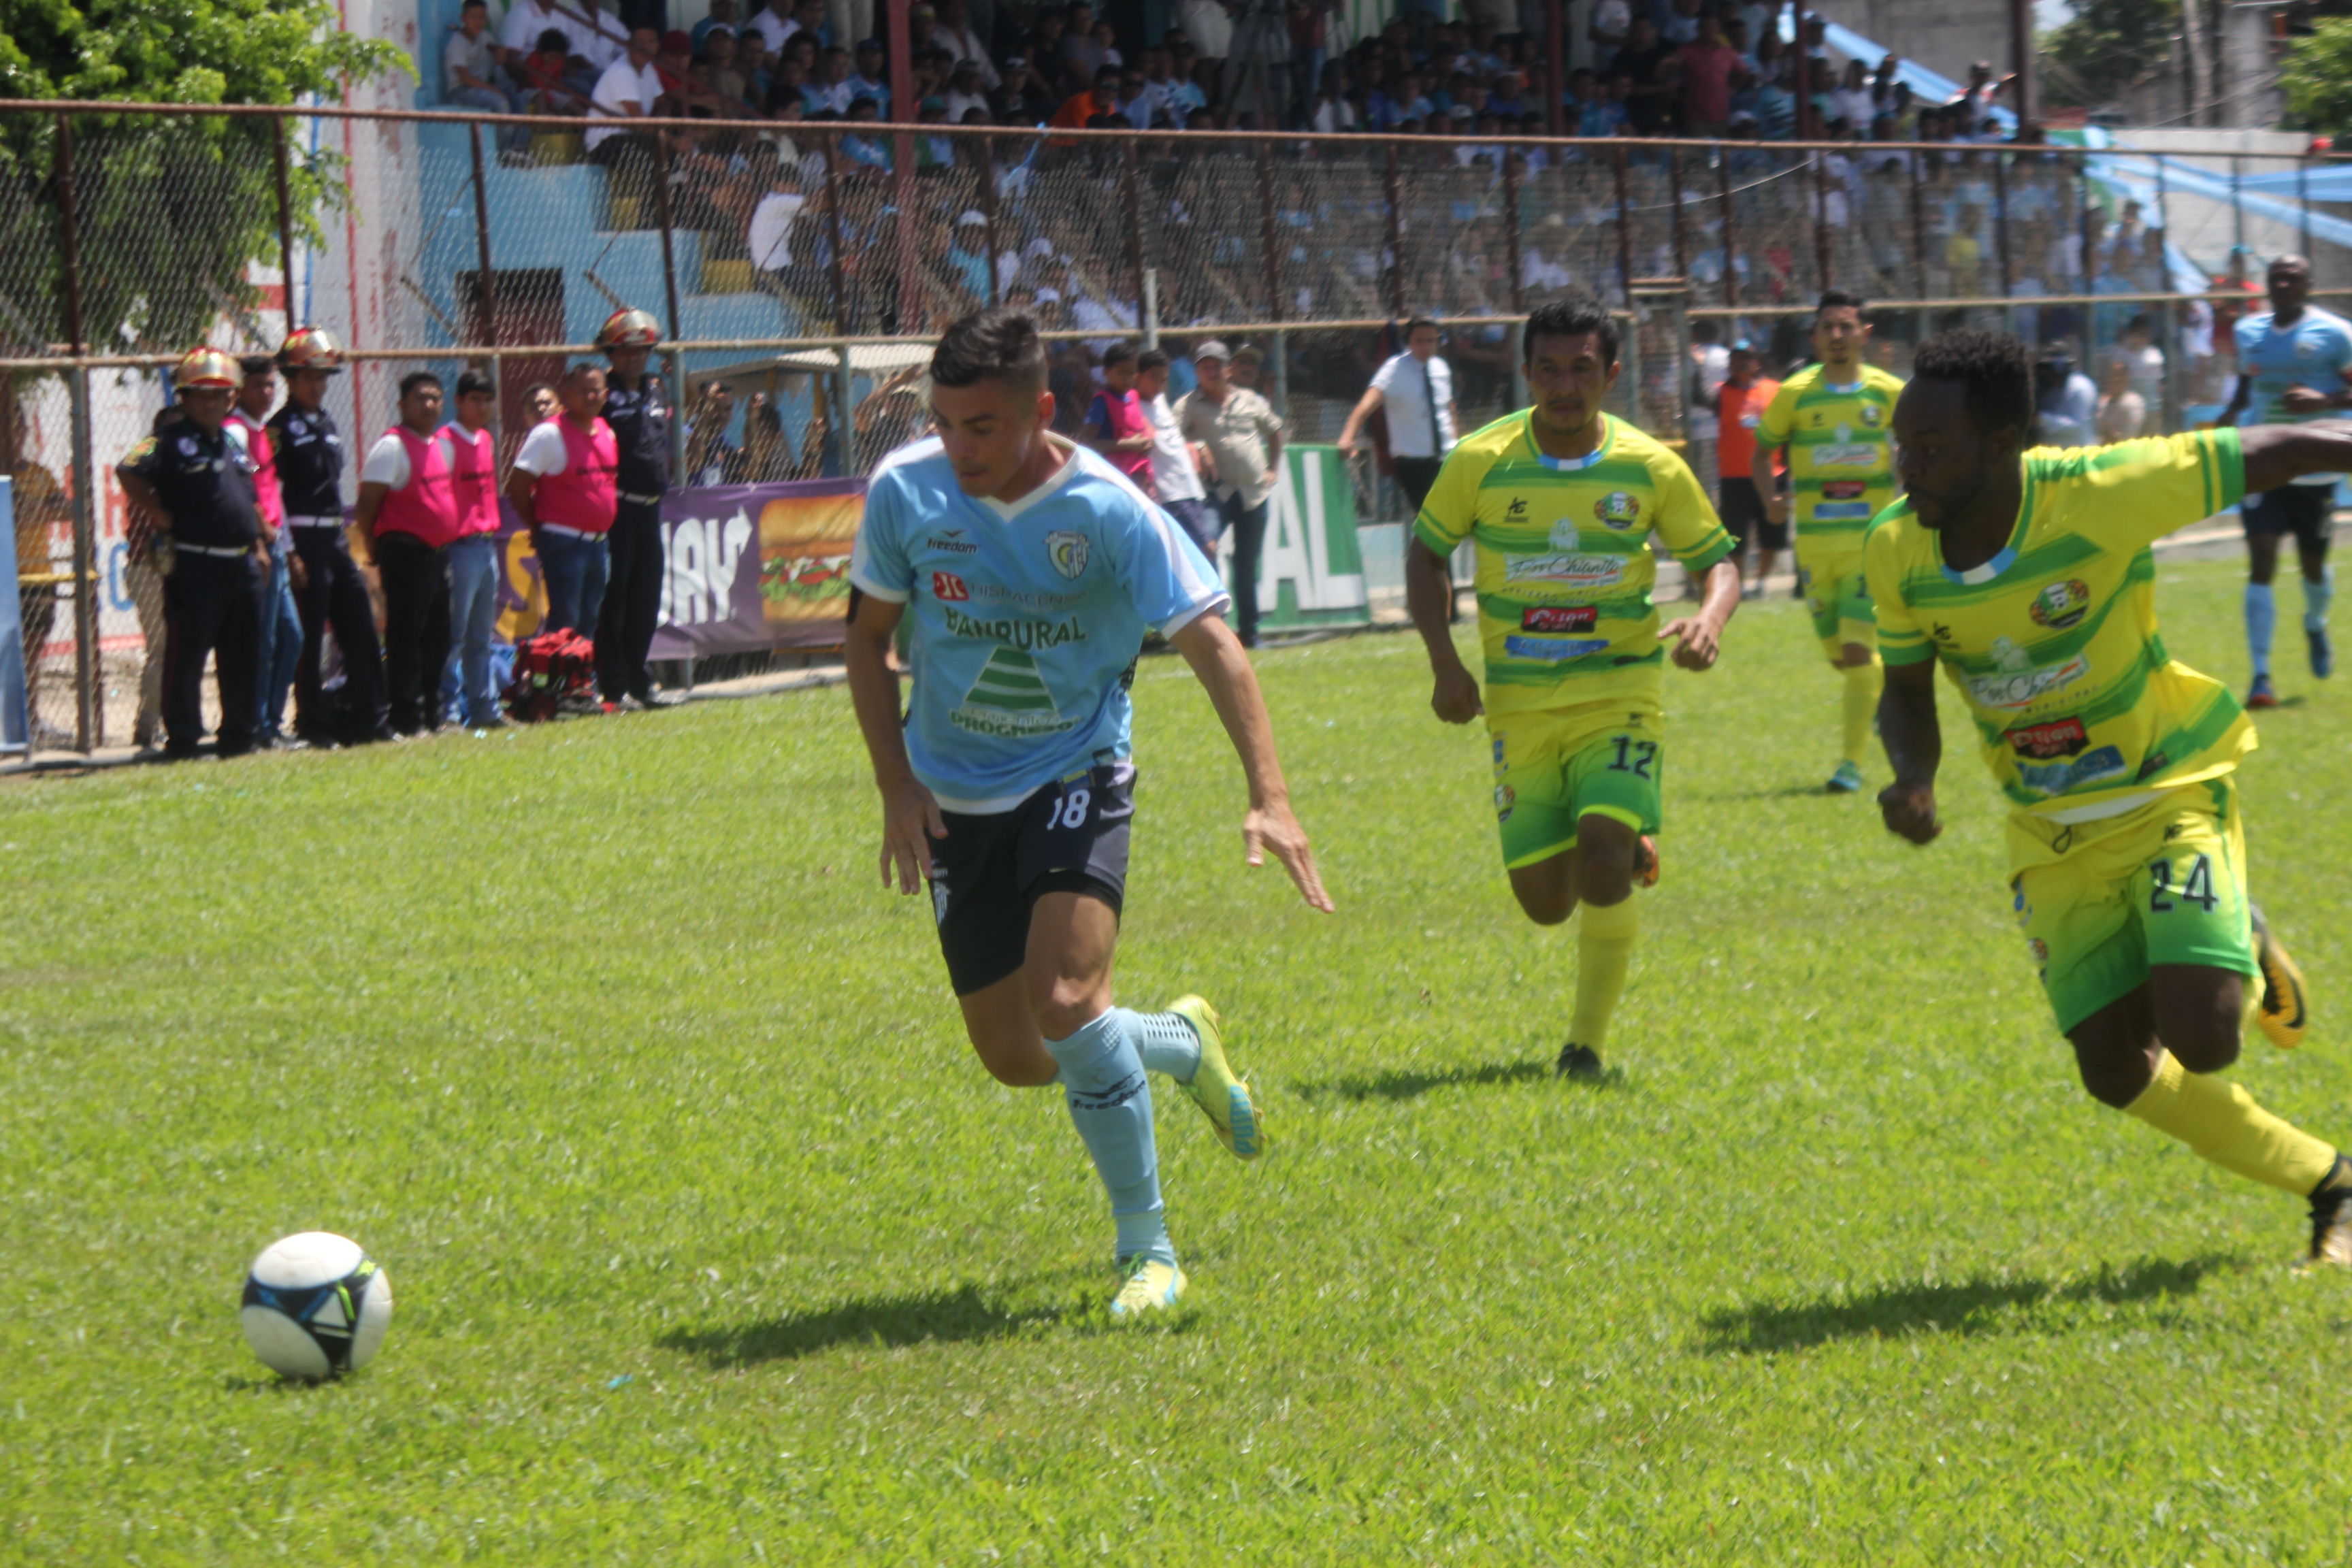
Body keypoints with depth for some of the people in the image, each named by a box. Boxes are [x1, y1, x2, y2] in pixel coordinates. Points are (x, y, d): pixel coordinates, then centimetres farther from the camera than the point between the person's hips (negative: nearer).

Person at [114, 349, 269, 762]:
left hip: (241, 562, 7)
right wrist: (165, 520, -17)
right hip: (194, 566, -7)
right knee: (186, 654, -5)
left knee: (243, 658, 11)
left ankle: (237, 735, 20)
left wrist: (257, 542, 16)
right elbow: (129, 473, -21)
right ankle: (182, 739, -1)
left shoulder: (235, 438, 15)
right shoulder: (173, 443, -8)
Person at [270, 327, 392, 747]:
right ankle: (312, 724, 1)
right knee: (309, 636, -5)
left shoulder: (328, 425, 16)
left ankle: (368, 717, 14)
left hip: (336, 539, 8)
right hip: (305, 539, -8)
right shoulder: (282, 428, -8)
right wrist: (289, 553, -18)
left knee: (361, 629, 8)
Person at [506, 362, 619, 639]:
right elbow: (517, 486, -11)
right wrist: (538, 527, -3)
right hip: (564, 542, -7)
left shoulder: (608, 434, 11)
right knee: (564, 624, -8)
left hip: (598, 542, 7)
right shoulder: (549, 435, -11)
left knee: (590, 625, 12)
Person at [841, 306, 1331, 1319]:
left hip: (1076, 778, -4)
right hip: (956, 797, 4)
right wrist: (898, 787, -4)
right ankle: (1179, 1043, 37)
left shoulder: (1108, 511, -18)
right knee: (1012, 1056, 5)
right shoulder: (904, 492, -10)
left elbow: (1209, 642, -19)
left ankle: (1147, 1251, -12)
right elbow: (868, 637, 5)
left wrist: (1269, 798, -29)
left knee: (1064, 997, -25)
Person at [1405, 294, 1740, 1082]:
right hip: (1521, 709, 2)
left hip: (1620, 698, -2)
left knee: (1601, 859, -23)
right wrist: (1444, 662, -4)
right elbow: (1427, 552, 8)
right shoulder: (1481, 462, -4)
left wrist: (1710, 618, -17)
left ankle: (1587, 1042, -7)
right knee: (1544, 903, 1)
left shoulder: (1649, 469, -4)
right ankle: (1627, 853, 37)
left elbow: (1716, 557, 5)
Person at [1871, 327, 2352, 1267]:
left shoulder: (2100, 497, -27)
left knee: (2199, 1040, -21)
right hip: (2054, 833, 5)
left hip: (2170, 799, -5)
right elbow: (1907, 691, 4)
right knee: (2116, 1071, -2)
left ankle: (2248, 961, 17)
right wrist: (1912, 776, -17)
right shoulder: (1897, 554, -12)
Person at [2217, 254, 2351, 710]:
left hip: (2315, 470, -2)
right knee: (2261, 563, -12)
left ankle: (2315, 625, 49)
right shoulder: (2248, 331, 8)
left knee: (2314, 564, 13)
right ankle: (2260, 676, -13)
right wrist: (2229, 417, 9)